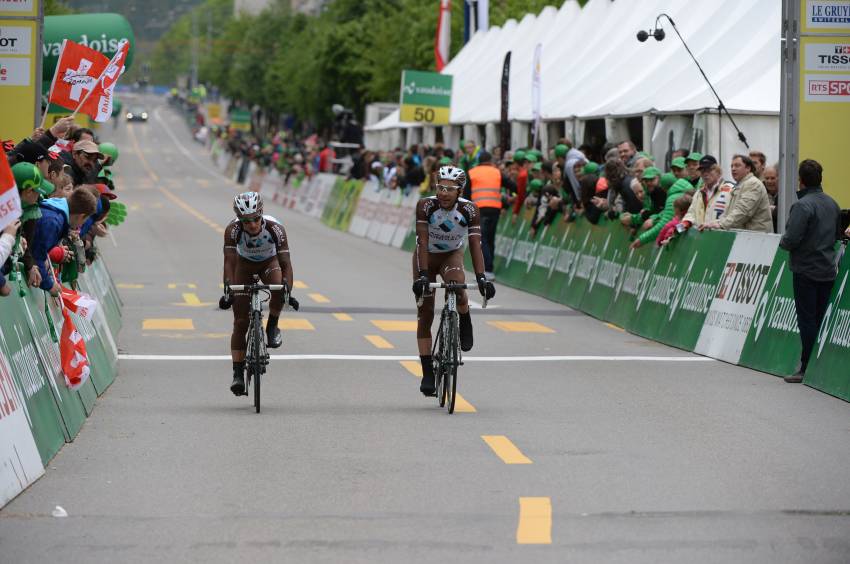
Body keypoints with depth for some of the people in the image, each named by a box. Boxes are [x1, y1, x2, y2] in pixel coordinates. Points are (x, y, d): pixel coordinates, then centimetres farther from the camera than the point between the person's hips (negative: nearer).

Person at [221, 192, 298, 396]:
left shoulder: (275, 229, -34)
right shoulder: (233, 230, -32)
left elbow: (285, 263, -36)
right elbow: (229, 261, -38)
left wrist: (288, 292, -48)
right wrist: (228, 290, -51)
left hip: (269, 263, 0)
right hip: (244, 265, 0)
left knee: (279, 286, -36)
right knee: (240, 322, -9)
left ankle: (272, 327, -10)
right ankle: (238, 374, -4)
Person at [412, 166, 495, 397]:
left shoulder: (469, 210, -25)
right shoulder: (425, 206, -27)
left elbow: (475, 245, -29)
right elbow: (422, 242, -31)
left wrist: (481, 278, -41)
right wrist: (422, 275, -41)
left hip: (452, 255, 0)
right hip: (426, 257, 0)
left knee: (456, 283, -36)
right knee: (425, 315, -1)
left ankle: (465, 326, -7)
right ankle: (427, 373, 5)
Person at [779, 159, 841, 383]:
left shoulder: (802, 205, -16)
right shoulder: (832, 204, 8)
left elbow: (791, 240, -21)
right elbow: (837, 234, 18)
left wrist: (782, 242, -1)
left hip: (806, 270, -7)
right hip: (828, 270, 7)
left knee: (807, 321, -3)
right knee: (823, 320, 12)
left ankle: (807, 369, -2)